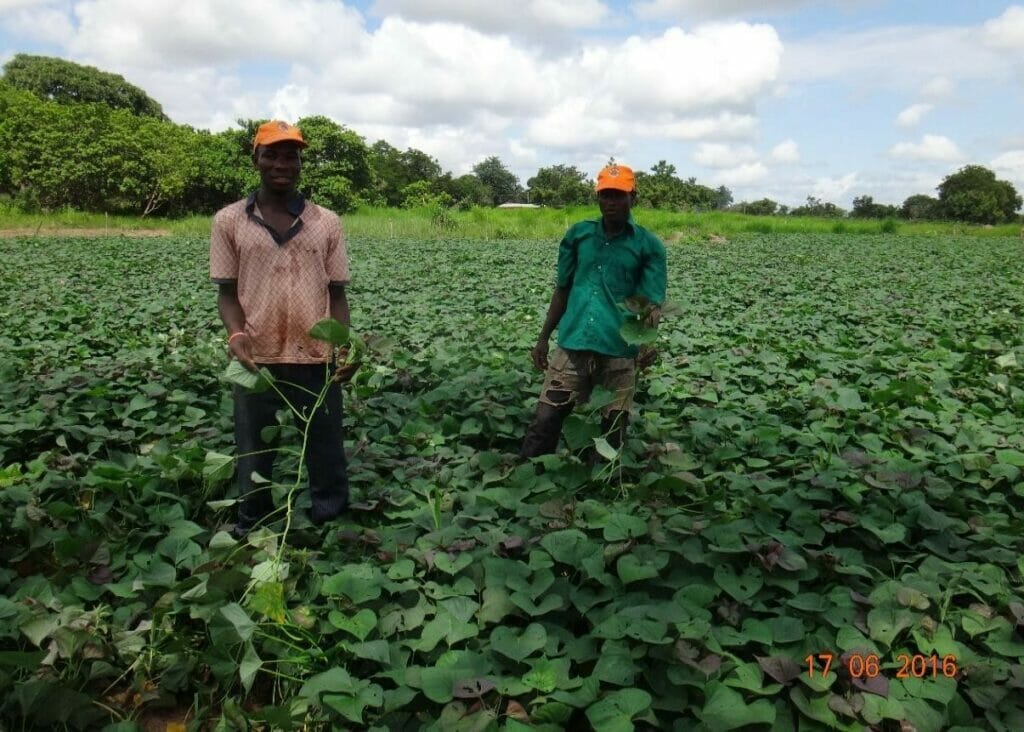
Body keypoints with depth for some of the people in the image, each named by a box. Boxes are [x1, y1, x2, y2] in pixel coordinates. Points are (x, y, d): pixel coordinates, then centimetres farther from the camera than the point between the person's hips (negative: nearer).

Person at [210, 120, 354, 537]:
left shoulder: (327, 222, 6)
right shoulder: (229, 221, 4)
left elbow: (336, 294, 7)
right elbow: (227, 292, 4)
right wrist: (236, 333, -16)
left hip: (318, 361, 1)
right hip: (257, 362, 0)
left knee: (327, 458, 11)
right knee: (254, 460, 11)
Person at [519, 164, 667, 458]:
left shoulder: (648, 245, 0)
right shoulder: (578, 234, 8)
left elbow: (653, 301, -6)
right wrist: (543, 338, 14)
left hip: (619, 351, -2)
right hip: (573, 345, 2)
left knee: (613, 432, 7)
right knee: (544, 421, -1)